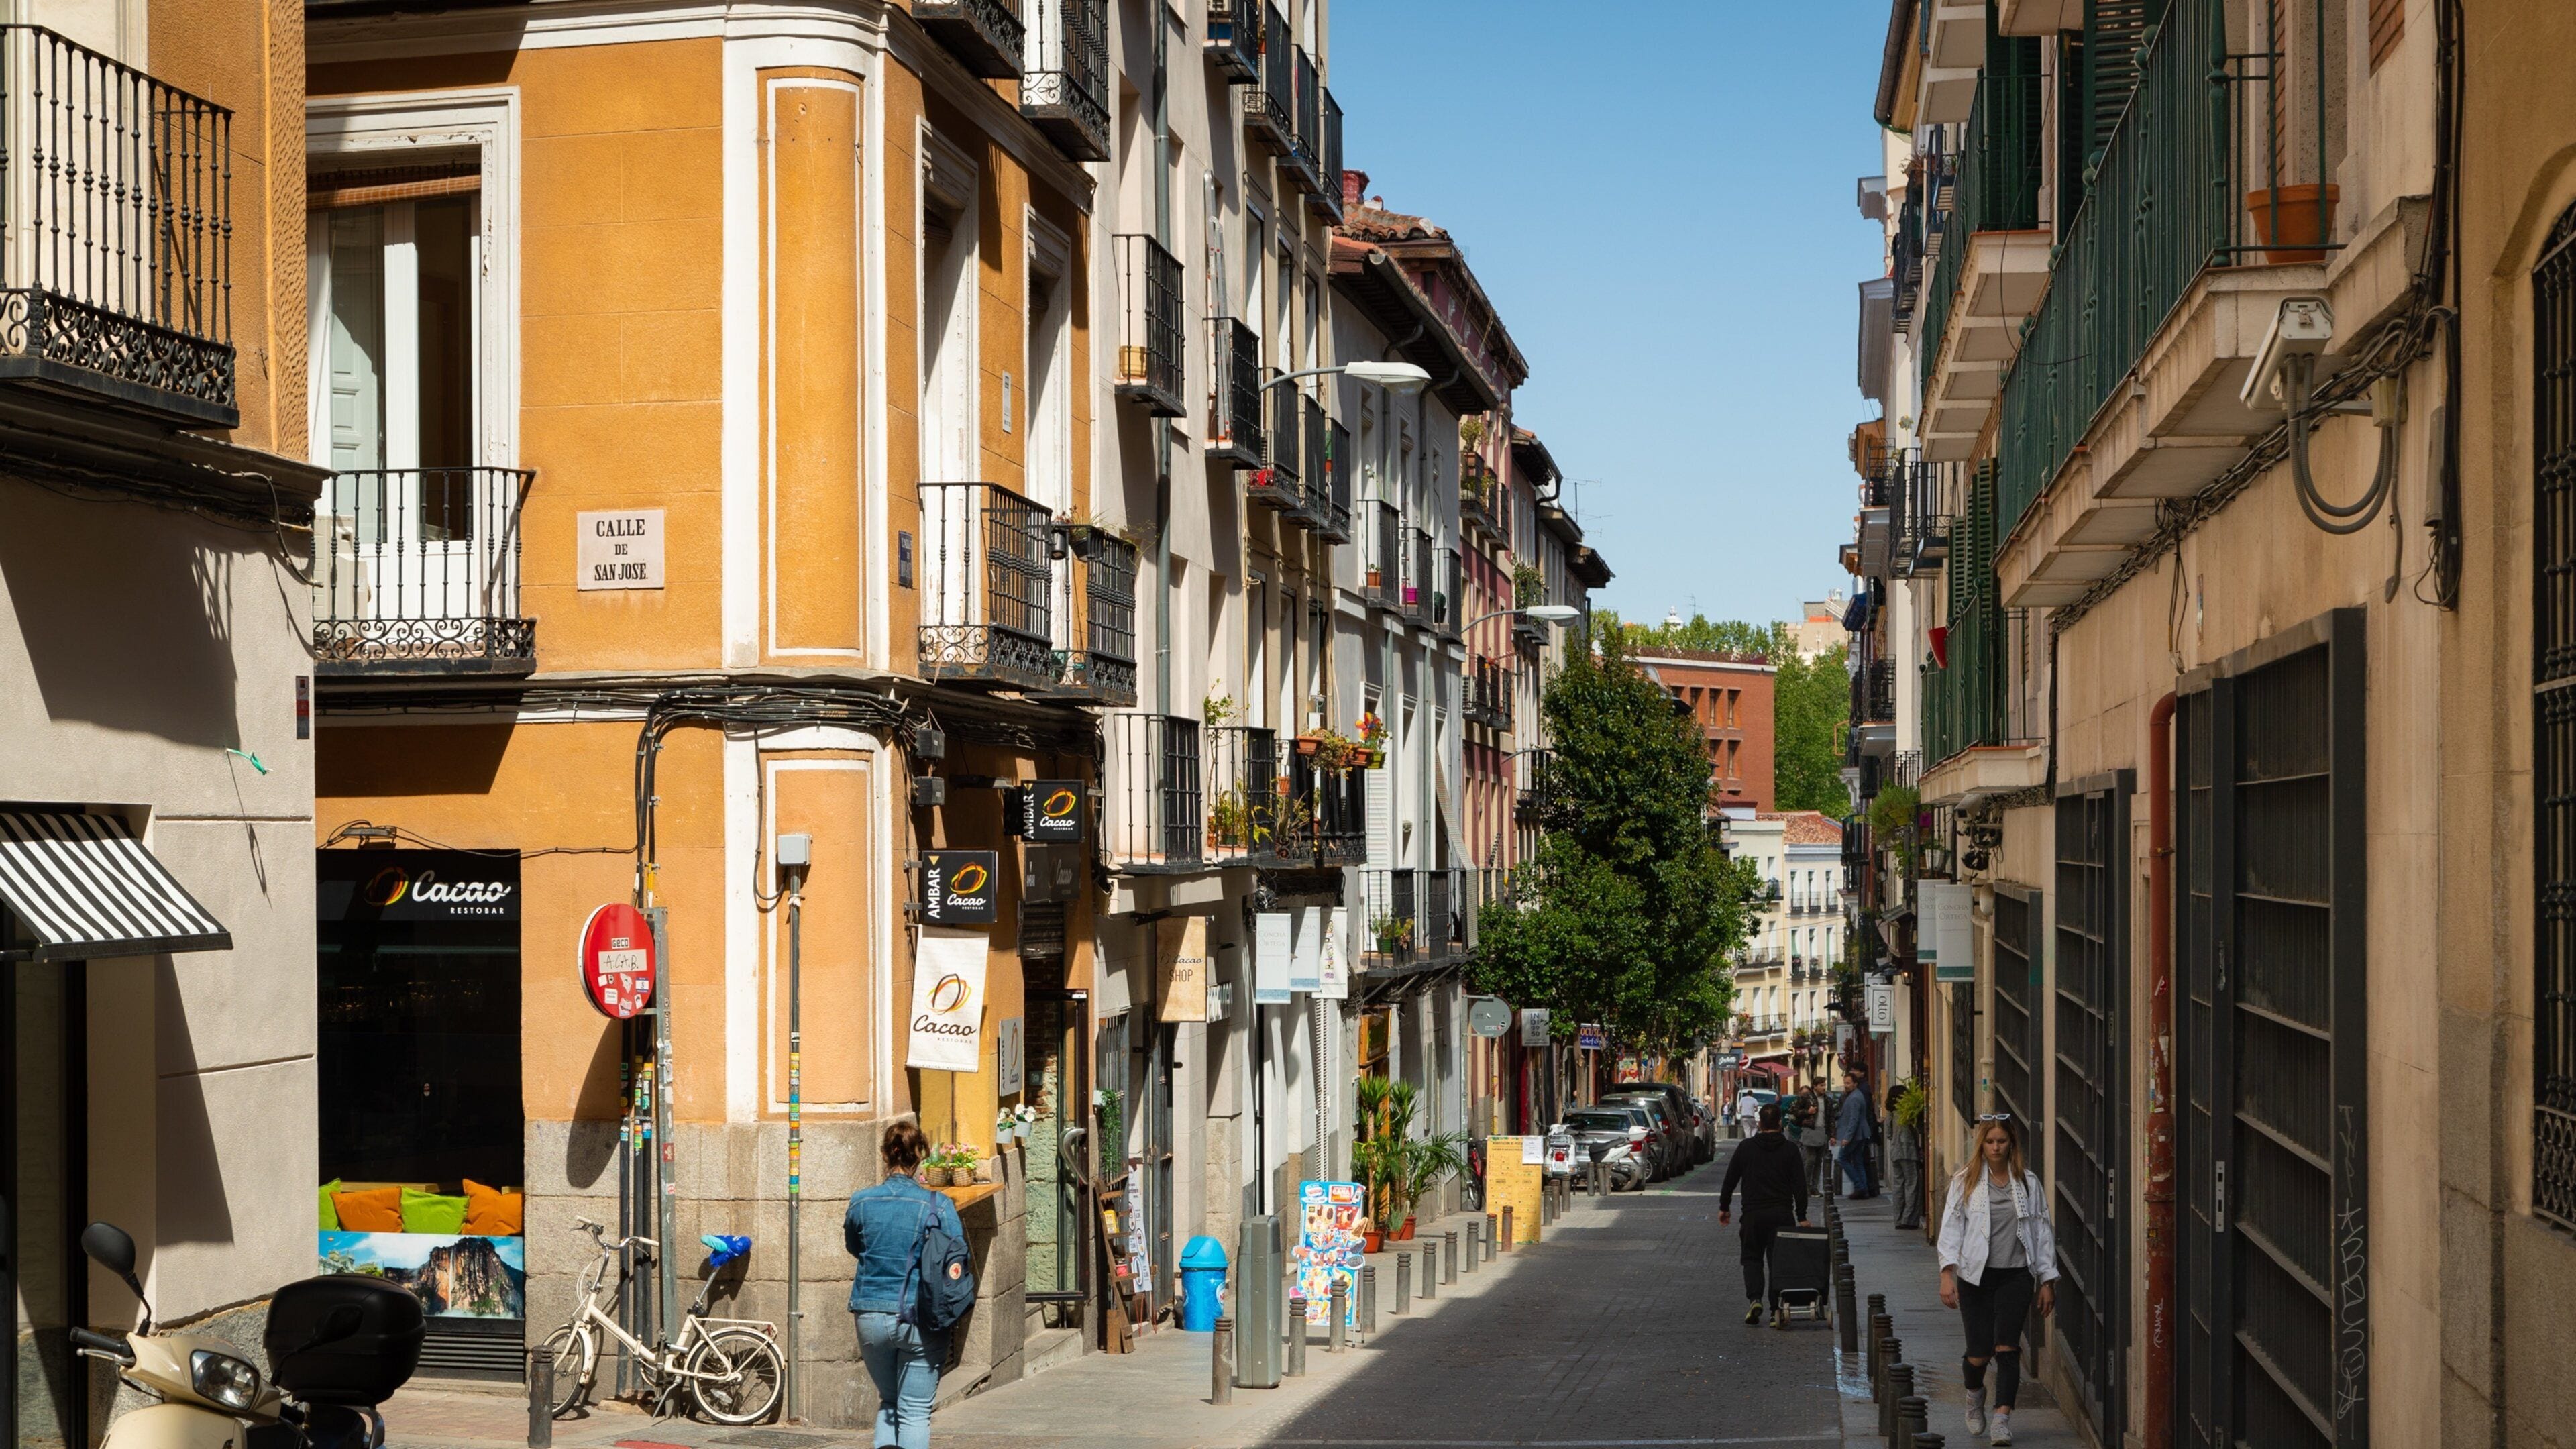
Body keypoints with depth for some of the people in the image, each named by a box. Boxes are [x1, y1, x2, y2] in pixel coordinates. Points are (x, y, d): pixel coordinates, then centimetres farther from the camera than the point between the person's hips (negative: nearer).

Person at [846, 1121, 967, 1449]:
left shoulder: (861, 1202, -3)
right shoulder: (938, 1205, -10)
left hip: (871, 1317, 3)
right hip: (921, 1320, -2)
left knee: (888, 1400, 21)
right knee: (915, 1412, 6)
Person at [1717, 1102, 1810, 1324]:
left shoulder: (1746, 1147, 1)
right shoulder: (1789, 1150, 0)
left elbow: (1730, 1179, 5)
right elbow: (1800, 1185, -2)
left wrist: (1724, 1206, 16)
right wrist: (1802, 1217, 0)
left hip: (1753, 1214, 0)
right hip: (1782, 1213, 0)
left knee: (1752, 1258, 10)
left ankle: (1755, 1298, -12)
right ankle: (1775, 1307, 7)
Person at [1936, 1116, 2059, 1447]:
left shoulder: (2028, 1182, 7)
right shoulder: (1965, 1181, 2)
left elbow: (2041, 1231, 11)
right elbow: (1951, 1227, -2)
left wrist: (2047, 1281, 9)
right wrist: (1947, 1273, -12)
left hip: (2016, 1275, 1)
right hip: (1975, 1276, -1)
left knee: (2006, 1347, -13)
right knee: (1979, 1352, -1)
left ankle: (2002, 1419, -12)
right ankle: (1974, 1394, 32)